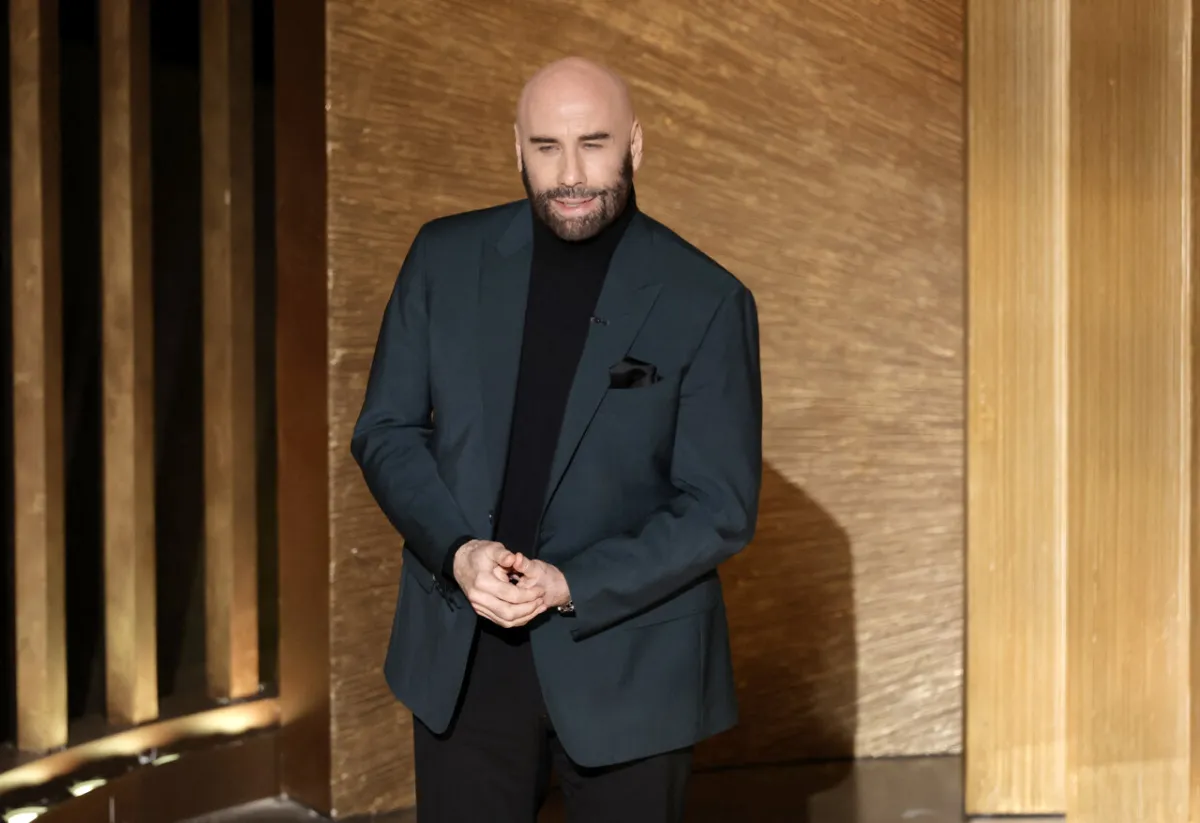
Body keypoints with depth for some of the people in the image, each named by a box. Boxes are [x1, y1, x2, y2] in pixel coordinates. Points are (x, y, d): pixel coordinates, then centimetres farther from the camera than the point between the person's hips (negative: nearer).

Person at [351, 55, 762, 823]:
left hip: (626, 662, -2)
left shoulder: (707, 301, -9)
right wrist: (459, 551, -14)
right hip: (461, 655, 2)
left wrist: (571, 586, -19)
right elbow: (386, 429, 2)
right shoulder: (445, 257, 0)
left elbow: (722, 507, -9)